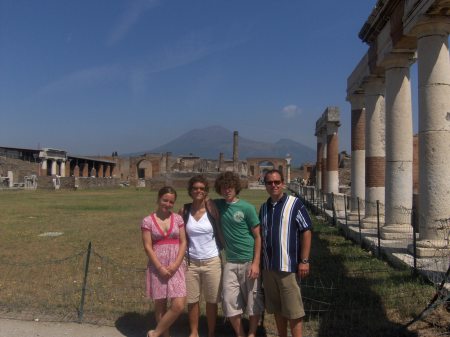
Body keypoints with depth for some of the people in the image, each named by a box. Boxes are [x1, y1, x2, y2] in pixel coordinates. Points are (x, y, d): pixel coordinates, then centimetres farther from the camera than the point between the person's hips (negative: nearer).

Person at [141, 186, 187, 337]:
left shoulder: (178, 218, 4)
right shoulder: (148, 221, -3)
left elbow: (183, 242, 2)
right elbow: (148, 247, -6)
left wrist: (175, 265, -10)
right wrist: (160, 268, -12)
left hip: (176, 266, 1)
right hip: (157, 267, -1)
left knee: (179, 305, -8)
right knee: (160, 304, 8)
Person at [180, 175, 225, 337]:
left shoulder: (212, 209, -5)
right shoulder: (184, 211, -1)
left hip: (212, 262, -1)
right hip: (191, 262, 1)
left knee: (212, 301, 10)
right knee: (192, 300, 11)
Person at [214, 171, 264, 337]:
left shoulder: (247, 208, -8)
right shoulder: (218, 205, 3)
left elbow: (258, 236, -6)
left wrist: (256, 263, -13)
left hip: (249, 261, -3)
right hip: (230, 262, 3)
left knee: (253, 302, 6)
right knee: (230, 301, 5)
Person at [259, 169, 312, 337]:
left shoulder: (294, 203, -7)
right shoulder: (264, 207, 11)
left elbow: (306, 232, -8)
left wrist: (304, 261, -13)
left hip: (288, 266, -5)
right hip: (268, 266, 6)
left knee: (292, 309, 1)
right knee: (277, 308, 16)